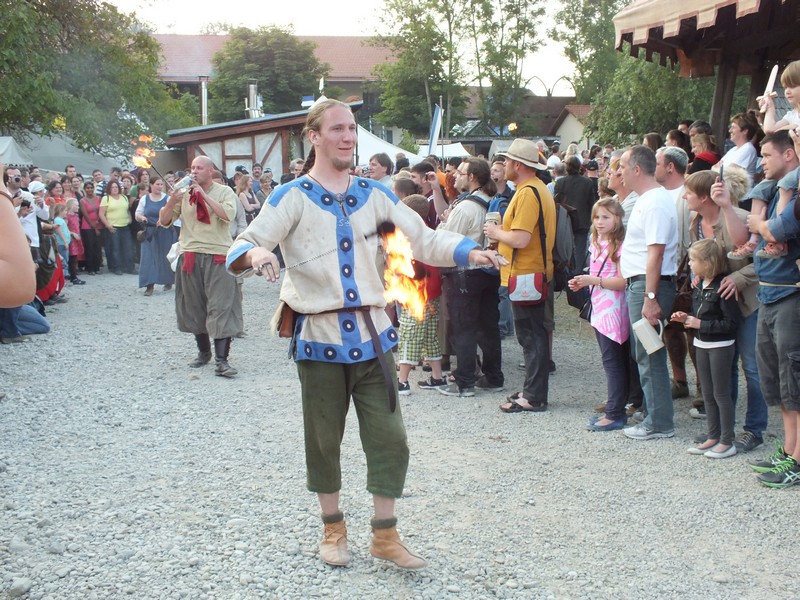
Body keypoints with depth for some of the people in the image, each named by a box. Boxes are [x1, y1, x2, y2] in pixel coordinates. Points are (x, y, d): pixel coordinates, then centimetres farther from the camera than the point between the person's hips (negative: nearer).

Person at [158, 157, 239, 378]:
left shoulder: (224, 192, 3)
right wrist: (172, 201, -11)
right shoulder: (184, 194, 10)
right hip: (190, 256, 4)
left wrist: (204, 194, -13)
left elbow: (228, 214, -17)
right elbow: (164, 221, 7)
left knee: (221, 308, -9)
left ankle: (221, 360, -11)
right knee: (194, 307, 11)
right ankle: (203, 352, 27)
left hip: (218, 257, -4)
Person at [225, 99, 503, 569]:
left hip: (372, 334, 3)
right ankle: (334, 529, 29)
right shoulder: (292, 197, -4)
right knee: (324, 439, 10)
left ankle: (385, 535, 17)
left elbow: (423, 238, 9)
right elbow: (244, 247, -12)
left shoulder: (373, 195, 8)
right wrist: (256, 254, -37)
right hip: (319, 337, -3)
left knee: (389, 437, 2)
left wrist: (471, 252, -8)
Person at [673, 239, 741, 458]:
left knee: (721, 393, 0)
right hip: (702, 345, 9)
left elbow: (732, 322, -23)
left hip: (721, 346, -9)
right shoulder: (699, 286, 7)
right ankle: (713, 436, 24)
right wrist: (686, 318, 0)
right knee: (708, 394, 14)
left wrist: (701, 324, -22)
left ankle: (727, 442, 9)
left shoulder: (722, 287, -20)